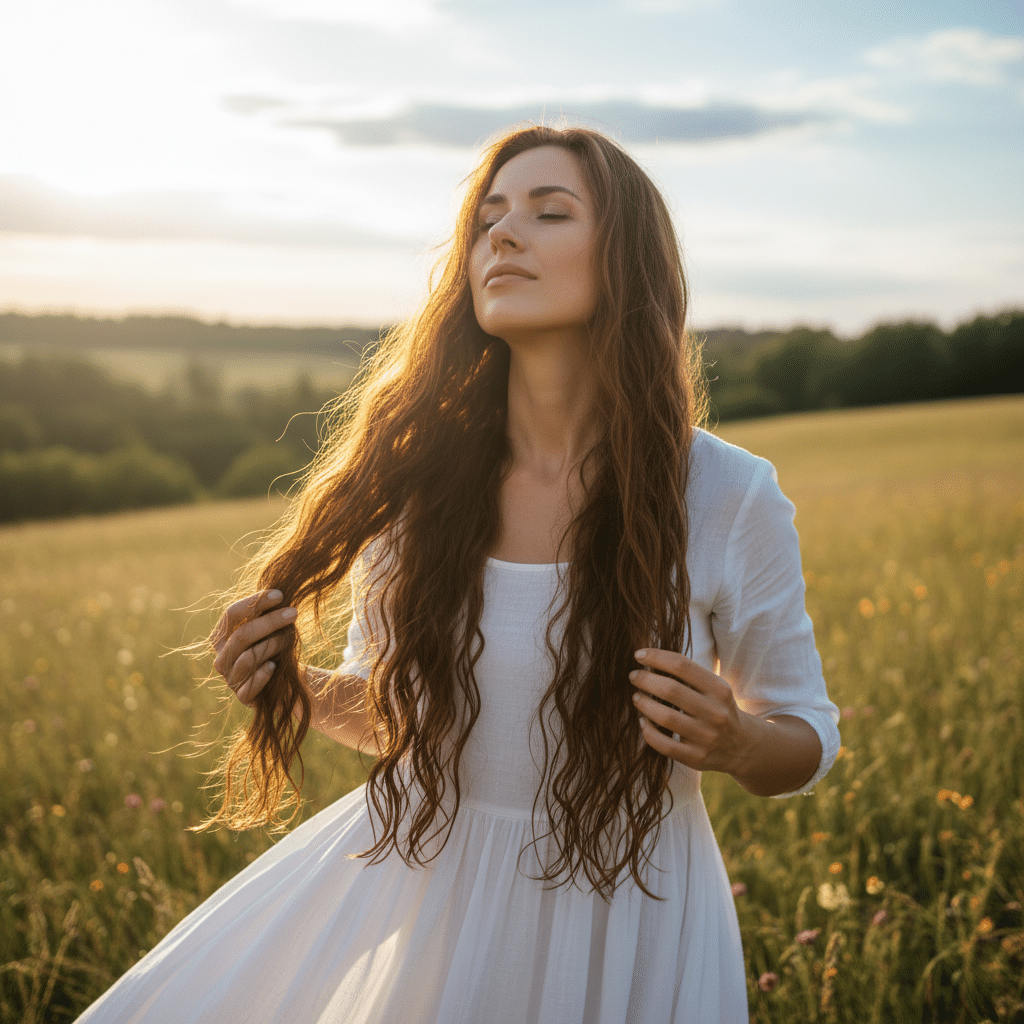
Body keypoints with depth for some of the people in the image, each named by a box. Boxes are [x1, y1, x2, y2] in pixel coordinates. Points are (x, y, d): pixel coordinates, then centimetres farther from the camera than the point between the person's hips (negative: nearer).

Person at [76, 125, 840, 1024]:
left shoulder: (730, 496, -15)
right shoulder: (414, 477, -9)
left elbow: (807, 740, -1)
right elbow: (393, 712, 7)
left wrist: (734, 742, -23)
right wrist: (292, 685, -13)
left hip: (621, 912, -2)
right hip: (424, 887, 3)